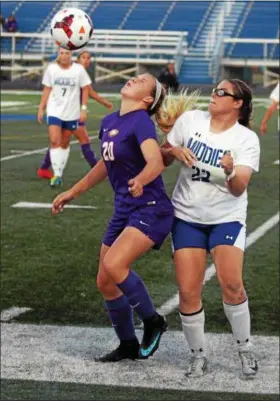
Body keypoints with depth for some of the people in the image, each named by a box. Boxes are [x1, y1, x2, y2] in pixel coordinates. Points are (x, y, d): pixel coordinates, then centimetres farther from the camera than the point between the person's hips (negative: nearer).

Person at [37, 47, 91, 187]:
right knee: (54, 141, -14)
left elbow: (85, 89, 1)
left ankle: (60, 173, 20)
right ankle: (56, 175, -14)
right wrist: (41, 108, 3)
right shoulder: (51, 69, -2)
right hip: (54, 111, 0)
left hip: (71, 112, 0)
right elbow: (47, 90, 5)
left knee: (64, 144, 9)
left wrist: (83, 109, -5)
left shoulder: (79, 69, -5)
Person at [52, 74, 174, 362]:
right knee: (105, 283, 8)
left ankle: (152, 321, -5)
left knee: (114, 265, -27)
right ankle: (128, 345, 26)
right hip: (124, 211, 8)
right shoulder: (109, 122, 9)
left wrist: (140, 180, -50)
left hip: (150, 210, -8)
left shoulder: (140, 122, -14)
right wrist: (73, 192, 30)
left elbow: (156, 162, -30)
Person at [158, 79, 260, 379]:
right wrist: (175, 151, -14)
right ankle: (198, 356, 14)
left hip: (227, 218, -2)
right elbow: (162, 158, 7)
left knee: (231, 284, -19)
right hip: (187, 217, 2)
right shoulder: (191, 120, -2)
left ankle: (245, 351, 1)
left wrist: (230, 172, -39)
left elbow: (239, 189, -17)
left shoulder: (246, 139, -8)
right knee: (188, 292, -5)